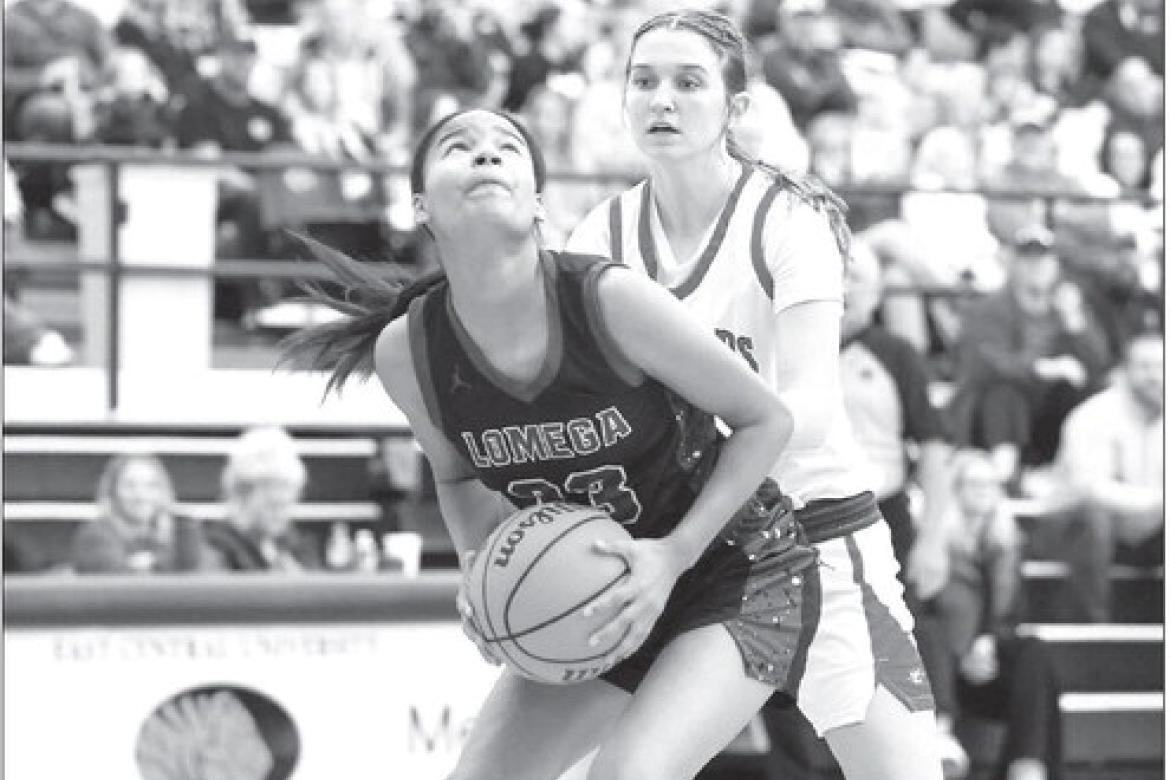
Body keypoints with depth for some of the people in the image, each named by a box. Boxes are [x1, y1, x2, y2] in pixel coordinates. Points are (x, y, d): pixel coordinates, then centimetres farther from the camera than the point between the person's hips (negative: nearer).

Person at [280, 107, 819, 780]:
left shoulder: (610, 300, -27)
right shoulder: (407, 350, -14)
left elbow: (767, 419, -13)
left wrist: (673, 553, -22)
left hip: (739, 573, -5)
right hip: (596, 598, 5)